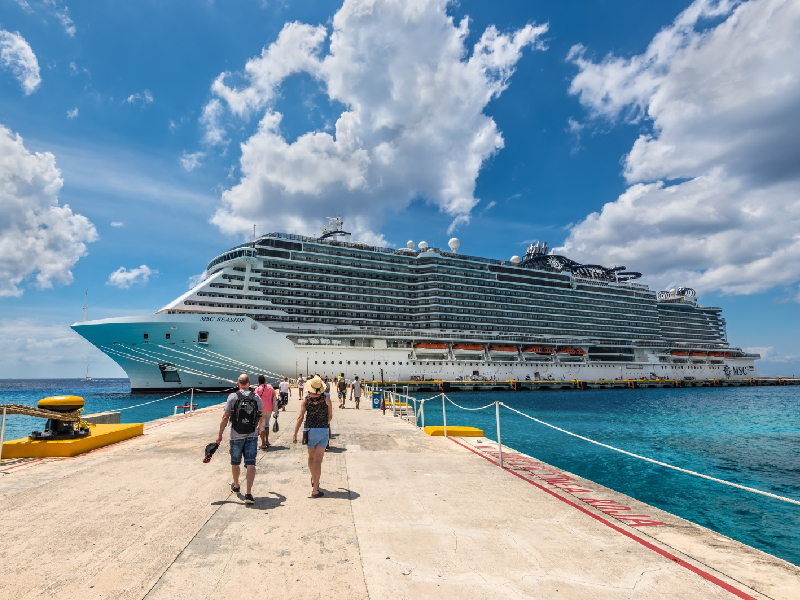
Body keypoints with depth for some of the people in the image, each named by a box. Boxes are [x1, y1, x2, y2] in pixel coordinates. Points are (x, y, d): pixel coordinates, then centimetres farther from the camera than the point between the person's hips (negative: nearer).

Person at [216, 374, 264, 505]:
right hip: (252, 435, 1)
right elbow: (262, 416, 11)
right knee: (251, 464, -1)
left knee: (235, 462, 19)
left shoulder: (233, 397, -7)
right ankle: (248, 493, -10)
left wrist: (220, 435, 1)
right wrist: (259, 427, 29)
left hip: (236, 436, -1)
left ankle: (236, 486, 39)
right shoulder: (256, 397, 1)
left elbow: (225, 417, -8)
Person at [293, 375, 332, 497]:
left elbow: (300, 417, -10)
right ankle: (315, 489, -7)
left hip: (310, 430, 2)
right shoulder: (326, 398, -6)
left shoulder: (305, 400, -5)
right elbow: (330, 416, 3)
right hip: (324, 430, -2)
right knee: (318, 460, -2)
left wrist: (295, 434, -8)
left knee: (311, 457, 23)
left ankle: (314, 480, 44)